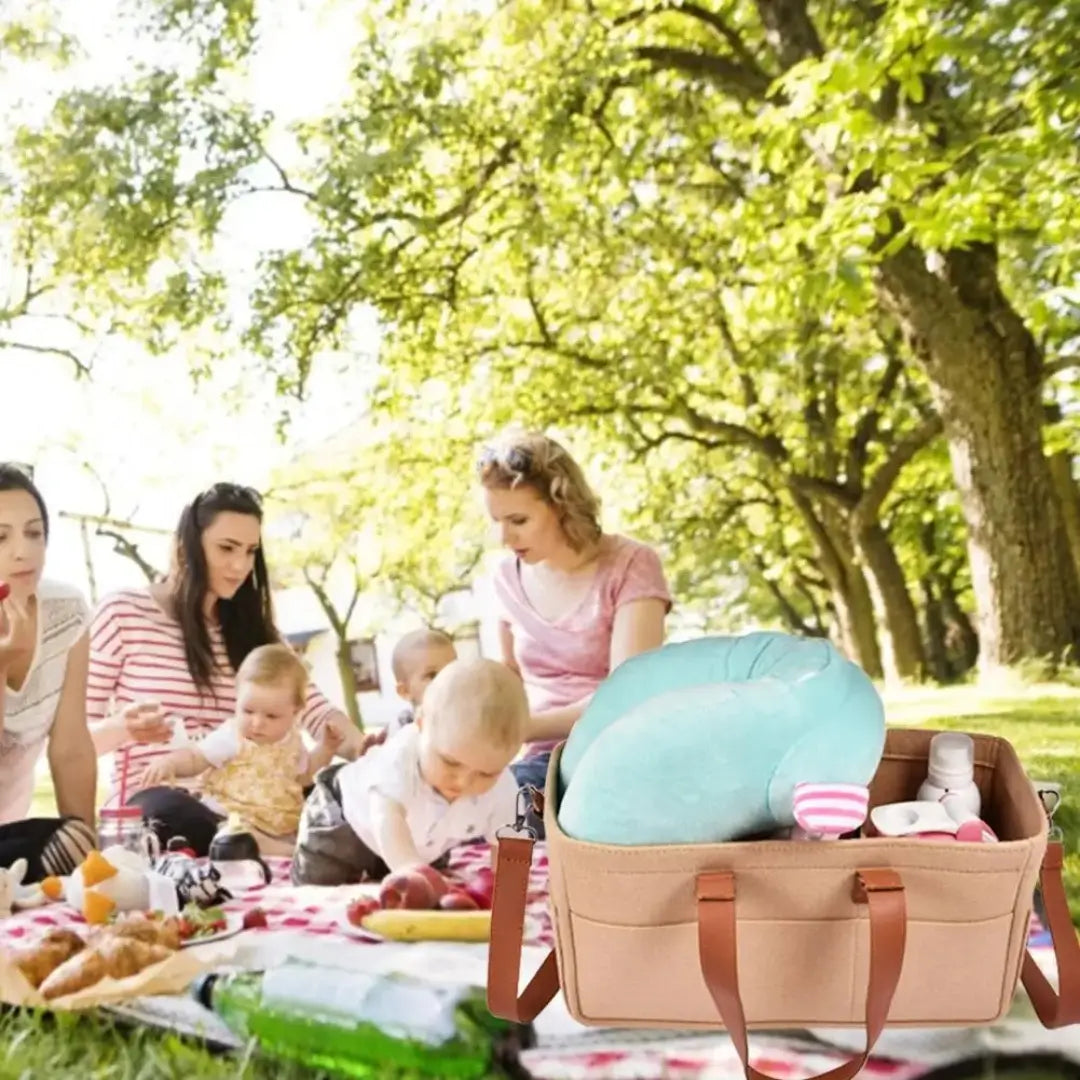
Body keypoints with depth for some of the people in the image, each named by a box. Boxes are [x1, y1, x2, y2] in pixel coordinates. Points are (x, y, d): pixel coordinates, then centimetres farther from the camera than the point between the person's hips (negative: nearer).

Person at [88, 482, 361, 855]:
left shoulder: (251, 626, 15)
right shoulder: (123, 612, 1)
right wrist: (123, 728, -21)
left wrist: (365, 751, -18)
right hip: (151, 806, -3)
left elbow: (314, 711, 3)